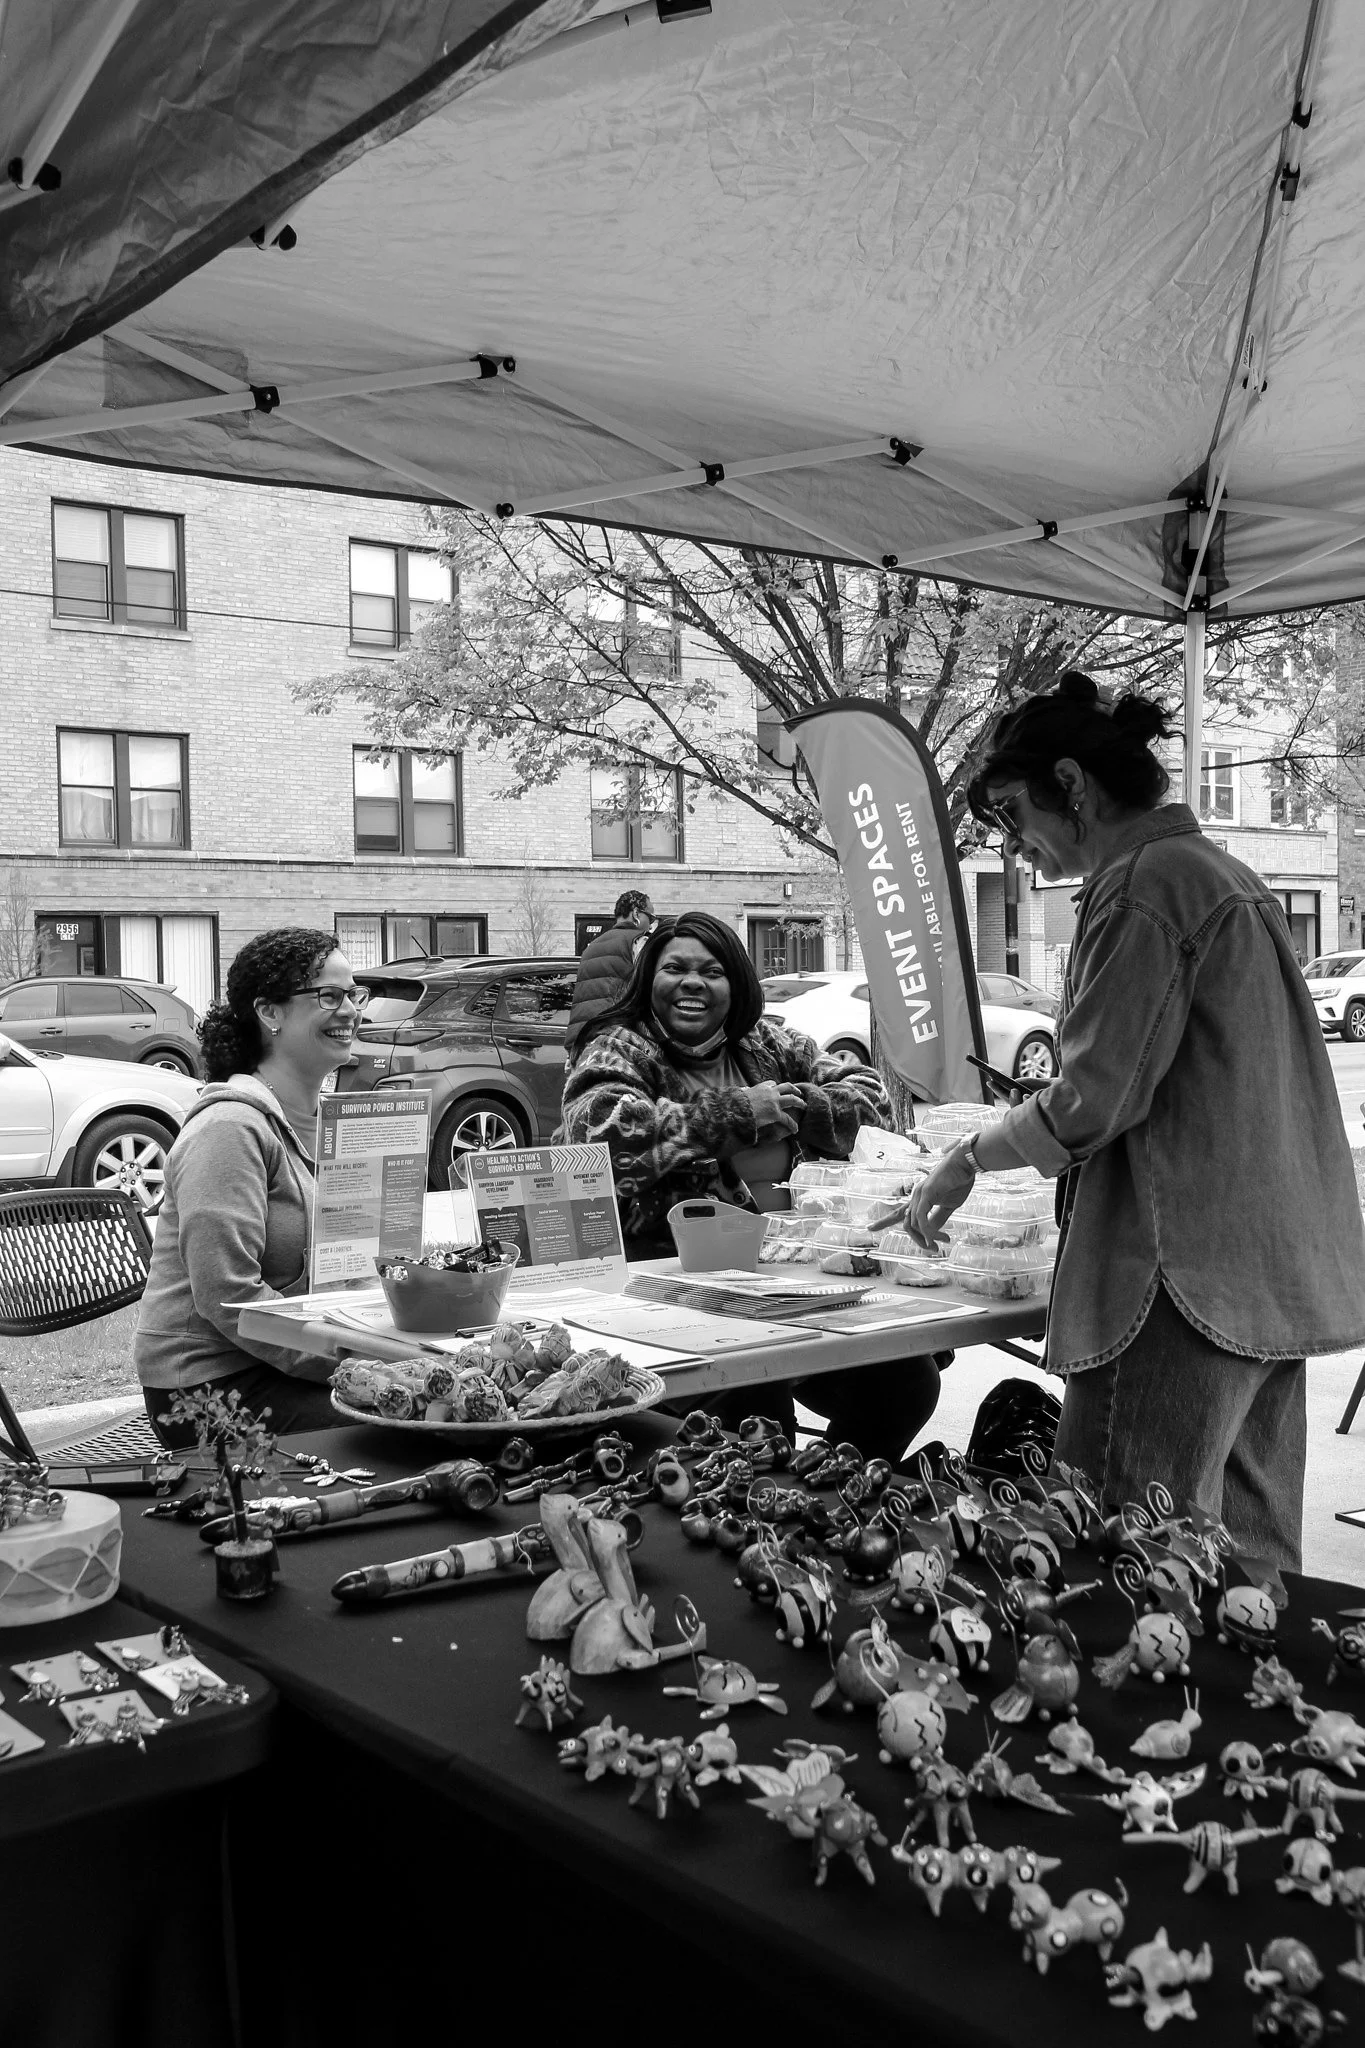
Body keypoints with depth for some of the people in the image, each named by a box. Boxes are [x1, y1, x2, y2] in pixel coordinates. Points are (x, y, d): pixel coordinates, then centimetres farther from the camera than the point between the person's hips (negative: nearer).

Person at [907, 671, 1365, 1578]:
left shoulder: (1141, 885, -11)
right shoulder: (1225, 873, 18)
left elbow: (1093, 1101, -15)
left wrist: (970, 1156, 0)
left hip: (1188, 1277, -10)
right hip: (1280, 1270, 10)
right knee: (1247, 1556, 14)